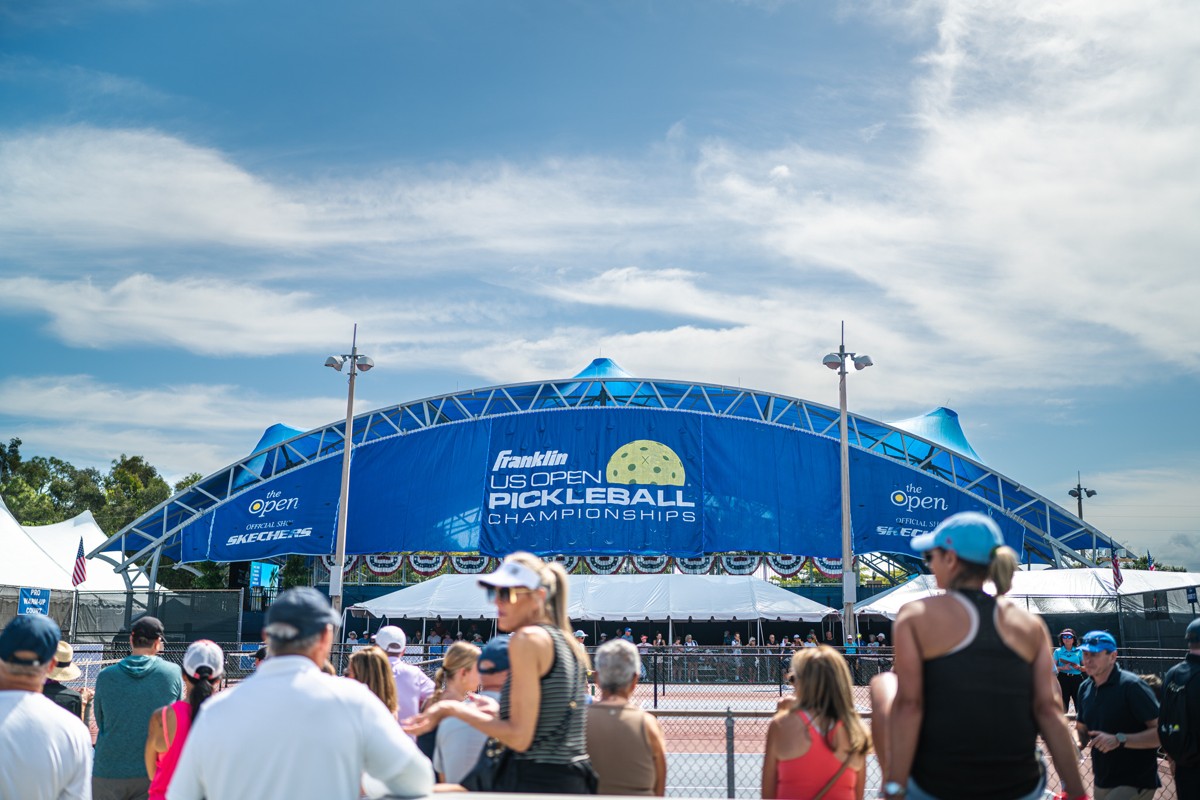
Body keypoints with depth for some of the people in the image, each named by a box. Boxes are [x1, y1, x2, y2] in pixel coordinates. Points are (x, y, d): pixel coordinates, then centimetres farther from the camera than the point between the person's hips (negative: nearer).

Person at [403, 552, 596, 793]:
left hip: (538, 783, -9)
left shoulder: (528, 638, -12)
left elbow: (519, 737, -15)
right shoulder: (569, 643, 13)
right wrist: (500, 711, 20)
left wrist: (452, 709, -7)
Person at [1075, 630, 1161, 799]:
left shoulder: (1131, 686, -16)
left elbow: (1161, 731, -21)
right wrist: (1078, 745, -4)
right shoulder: (1085, 688, 5)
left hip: (1135, 785, -7)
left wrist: (1119, 740, -30)